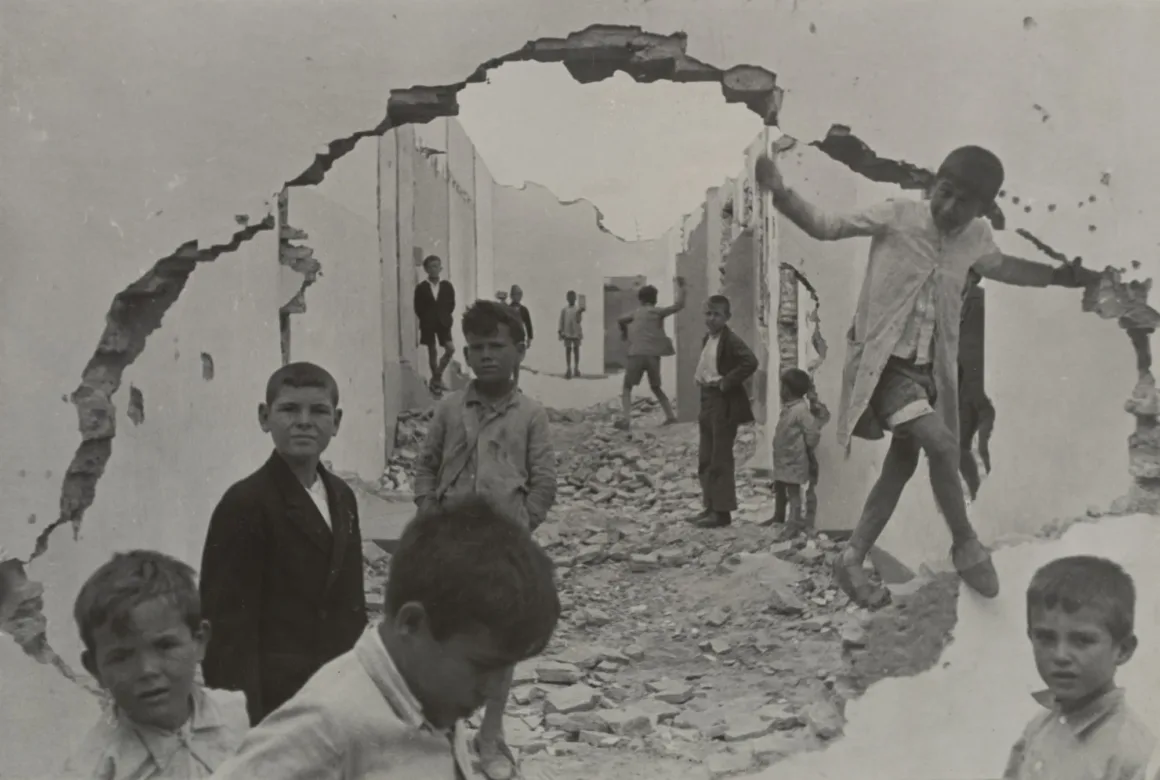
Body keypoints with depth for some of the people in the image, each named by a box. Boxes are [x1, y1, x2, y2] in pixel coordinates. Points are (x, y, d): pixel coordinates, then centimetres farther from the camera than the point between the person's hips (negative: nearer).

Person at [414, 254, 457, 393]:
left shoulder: (447, 286, 2)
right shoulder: (421, 288, -2)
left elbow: (451, 304, 8)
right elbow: (418, 308, 1)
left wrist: (446, 317, 0)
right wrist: (426, 319, -3)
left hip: (443, 323, 2)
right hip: (428, 324, -1)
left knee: (451, 349, -8)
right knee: (432, 351, 3)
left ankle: (438, 375, 10)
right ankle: (435, 380, 12)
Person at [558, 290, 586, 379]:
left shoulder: (578, 309, 3)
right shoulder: (564, 310, 5)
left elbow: (579, 320, -9)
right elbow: (561, 322, 6)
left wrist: (580, 313, -25)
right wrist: (560, 332, 1)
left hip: (576, 333, 0)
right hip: (567, 333, 0)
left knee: (576, 350, 4)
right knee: (568, 350, -1)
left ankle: (576, 368, 10)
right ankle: (569, 369, -2)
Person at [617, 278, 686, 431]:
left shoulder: (636, 312, 14)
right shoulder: (658, 311, 7)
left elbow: (620, 320, 25)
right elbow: (679, 305, -1)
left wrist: (625, 333, 45)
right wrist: (680, 286, 9)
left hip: (636, 355, -1)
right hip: (653, 355, 1)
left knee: (627, 388, 6)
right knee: (656, 387, 21)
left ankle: (626, 420, -13)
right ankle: (670, 416, 12)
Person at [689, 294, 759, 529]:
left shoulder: (731, 340, -16)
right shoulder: (707, 339, 12)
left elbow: (751, 362, -29)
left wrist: (727, 382, -23)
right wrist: (700, 379, 9)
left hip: (725, 404, -9)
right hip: (708, 401, 9)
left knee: (721, 459, -3)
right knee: (705, 459, 13)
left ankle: (722, 511, 3)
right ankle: (710, 506, 22)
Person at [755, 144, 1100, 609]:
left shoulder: (976, 236, 2)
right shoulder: (898, 216, -13)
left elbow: (1000, 267, 25)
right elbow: (824, 226, -9)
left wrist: (1058, 276, 21)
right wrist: (780, 193, -25)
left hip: (928, 368, 7)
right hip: (884, 361, -7)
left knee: (902, 464, 11)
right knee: (940, 444, -22)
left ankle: (851, 561, 23)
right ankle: (966, 545, 0)